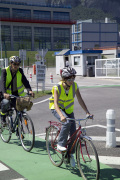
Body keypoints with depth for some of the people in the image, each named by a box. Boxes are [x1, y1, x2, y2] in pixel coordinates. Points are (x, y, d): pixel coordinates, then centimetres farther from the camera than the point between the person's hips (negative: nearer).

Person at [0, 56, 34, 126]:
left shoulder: (20, 71, -3)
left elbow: (25, 81, -13)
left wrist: (29, 90, -32)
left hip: (17, 93, 3)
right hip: (7, 94, -3)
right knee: (6, 102, -32)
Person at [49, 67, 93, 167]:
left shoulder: (74, 86, -14)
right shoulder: (57, 87, -25)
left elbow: (80, 100, -14)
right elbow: (55, 103, -35)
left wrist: (87, 112, -26)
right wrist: (61, 116, -52)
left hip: (68, 109, 4)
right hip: (57, 108, -4)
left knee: (73, 132, -4)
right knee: (67, 122, -33)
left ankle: (71, 154, 15)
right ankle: (60, 144, -15)